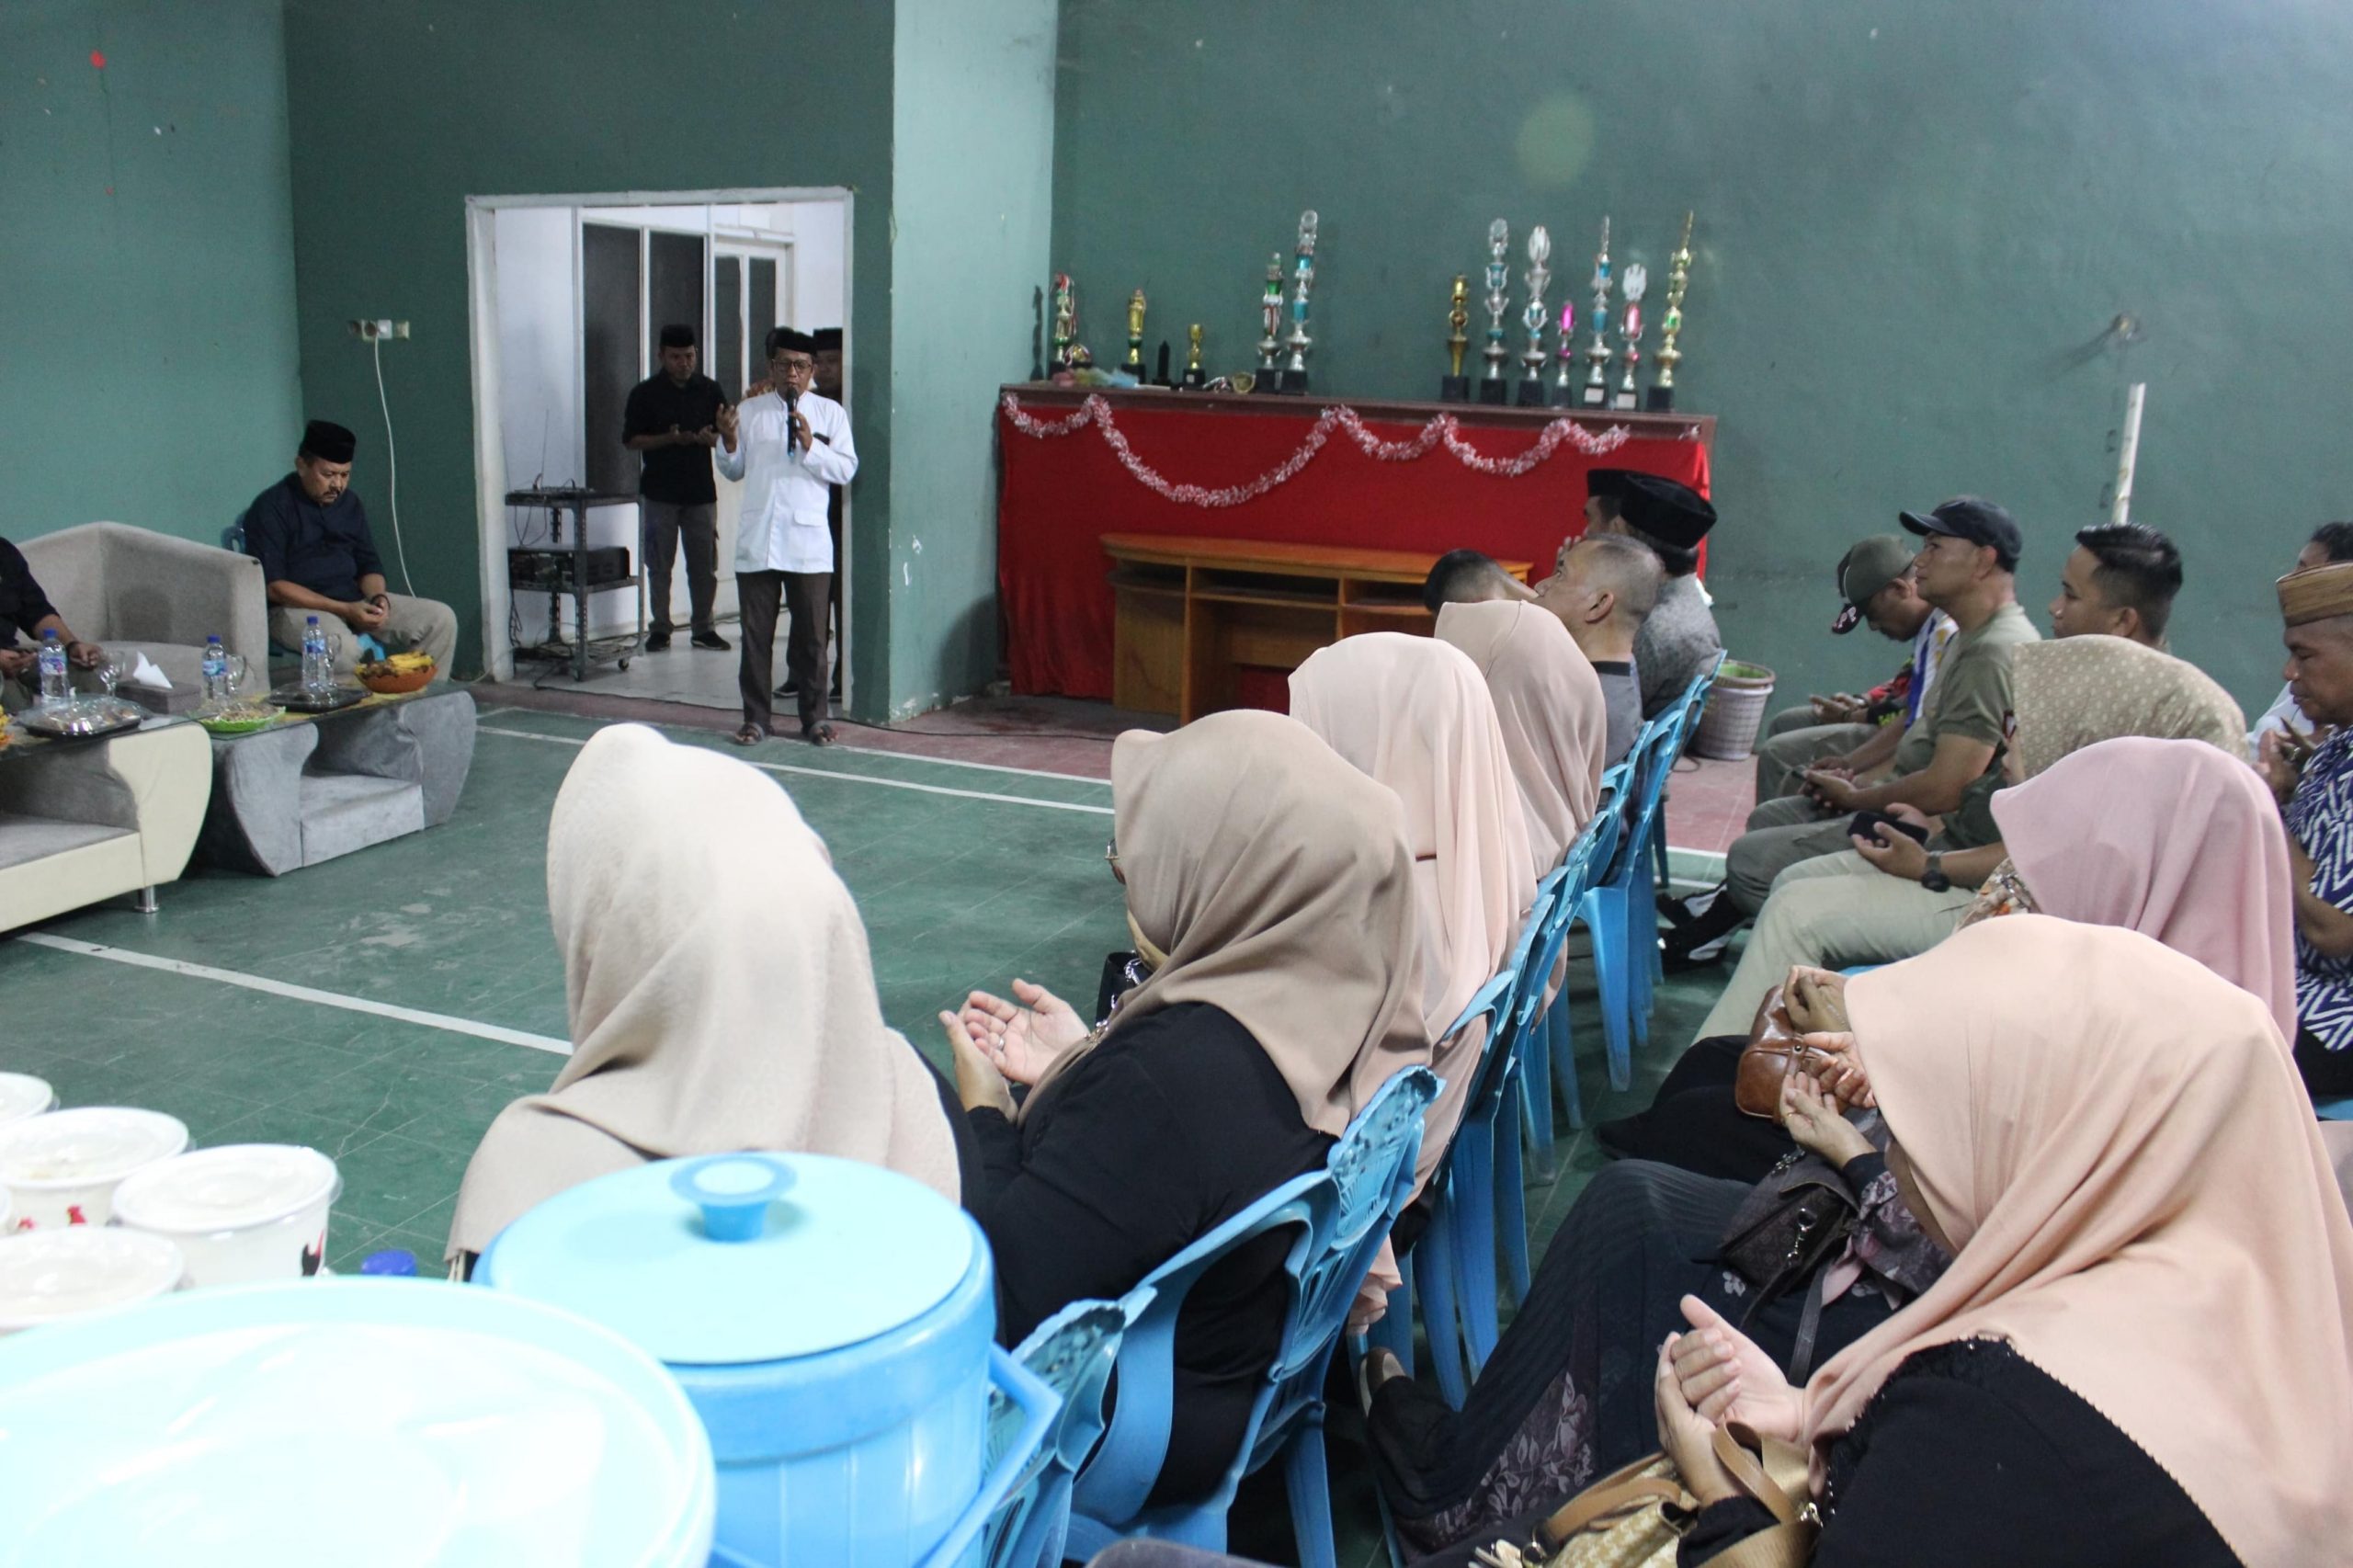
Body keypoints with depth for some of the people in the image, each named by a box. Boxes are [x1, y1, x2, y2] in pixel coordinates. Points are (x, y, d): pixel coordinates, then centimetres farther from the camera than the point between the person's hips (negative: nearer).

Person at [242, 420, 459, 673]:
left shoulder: (349, 503, 11)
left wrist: (378, 597, -10)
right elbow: (272, 585, -15)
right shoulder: (271, 508, -9)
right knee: (341, 646, -40)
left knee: (441, 618, -8)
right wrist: (344, 610, -22)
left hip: (355, 600, 7)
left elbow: (368, 564, 15)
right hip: (297, 607, -6)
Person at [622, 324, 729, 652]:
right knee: (659, 564, 2)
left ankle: (703, 628, 13)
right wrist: (669, 439, -15)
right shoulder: (644, 393, 1)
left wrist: (711, 438, -14)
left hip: (701, 490, 2)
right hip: (659, 492, -2)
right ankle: (659, 628, 12)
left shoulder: (709, 390, 7)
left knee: (704, 564, 3)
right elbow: (631, 440, -1)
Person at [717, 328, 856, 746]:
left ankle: (814, 718, 15)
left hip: (808, 541, -2)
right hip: (757, 540, 2)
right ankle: (757, 717, 15)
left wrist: (811, 447, -14)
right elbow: (733, 471, 16)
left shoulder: (830, 412, 6)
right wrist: (728, 442, -4)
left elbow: (847, 469, -2)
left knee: (812, 634, 3)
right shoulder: (749, 411, 11)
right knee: (756, 633, 5)